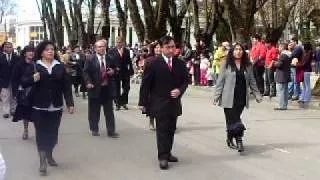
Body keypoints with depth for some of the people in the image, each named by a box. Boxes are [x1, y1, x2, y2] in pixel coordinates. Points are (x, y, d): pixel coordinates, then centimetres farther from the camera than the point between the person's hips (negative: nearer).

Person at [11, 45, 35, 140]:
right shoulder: (19, 65, -3)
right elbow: (15, 80, -2)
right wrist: (15, 93, -8)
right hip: (23, 92, 0)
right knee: (25, 112, 11)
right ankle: (25, 130, 28)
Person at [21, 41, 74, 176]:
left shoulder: (60, 67, 5)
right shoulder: (34, 66, -1)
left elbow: (66, 86, 4)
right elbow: (23, 83, -3)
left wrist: (70, 103, -2)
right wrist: (33, 79, -24)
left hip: (56, 107, 2)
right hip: (39, 107, -2)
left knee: (53, 134, 10)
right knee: (41, 134, -1)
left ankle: (49, 155, 33)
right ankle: (42, 162, 6)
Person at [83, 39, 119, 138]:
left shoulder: (110, 59, 7)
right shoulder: (90, 60, -2)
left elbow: (115, 69, 18)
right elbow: (85, 72, -5)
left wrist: (113, 71, -5)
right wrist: (88, 82, -19)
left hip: (107, 88, 2)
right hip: (95, 88, -2)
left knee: (109, 111, 4)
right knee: (94, 111, 8)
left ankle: (111, 131, 8)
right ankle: (94, 130, 21)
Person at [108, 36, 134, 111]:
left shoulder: (126, 51, 5)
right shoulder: (112, 51, -2)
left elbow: (129, 62, 6)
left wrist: (131, 71, 2)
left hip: (125, 72, 2)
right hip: (116, 73, -2)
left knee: (126, 88, 4)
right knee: (117, 89, 5)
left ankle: (124, 102, 20)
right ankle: (118, 104, 14)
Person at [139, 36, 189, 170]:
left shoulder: (180, 64, 5)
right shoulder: (154, 63, -8)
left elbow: (185, 80, 11)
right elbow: (146, 83, -6)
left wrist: (180, 90, -10)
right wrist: (145, 102, -8)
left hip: (174, 103, 5)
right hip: (159, 103, -4)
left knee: (171, 129, 11)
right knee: (162, 130, -6)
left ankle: (167, 153, 24)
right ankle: (163, 157, -2)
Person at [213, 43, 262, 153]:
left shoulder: (247, 65, 8)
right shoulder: (226, 65, 0)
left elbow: (252, 82, 13)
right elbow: (220, 81, 0)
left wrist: (257, 95, 11)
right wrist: (216, 96, -6)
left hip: (242, 98, 3)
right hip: (229, 98, -3)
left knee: (234, 119, 6)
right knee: (232, 120, -7)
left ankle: (230, 139, 23)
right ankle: (238, 141, -7)